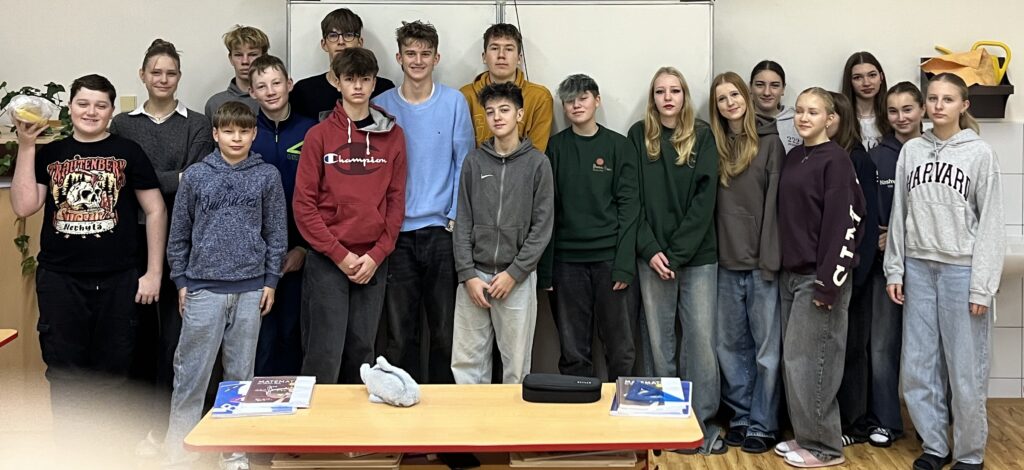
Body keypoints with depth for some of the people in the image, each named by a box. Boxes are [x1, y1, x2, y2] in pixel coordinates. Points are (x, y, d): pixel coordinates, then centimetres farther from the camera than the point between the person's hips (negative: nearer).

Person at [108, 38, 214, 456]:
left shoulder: (198, 125, 6)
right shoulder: (122, 124, 10)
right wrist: (175, 179, -10)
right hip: (134, 238, 1)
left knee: (175, 331, -2)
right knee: (141, 328, 5)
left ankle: (163, 425, 7)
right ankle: (150, 415, 17)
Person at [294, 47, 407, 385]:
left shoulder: (392, 135, 6)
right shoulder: (319, 135, 0)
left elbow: (396, 201, 5)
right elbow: (304, 203, -3)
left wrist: (377, 255, -5)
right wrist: (340, 255, -10)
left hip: (374, 261, 2)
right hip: (327, 260, -2)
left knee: (362, 351, 10)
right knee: (325, 354, -4)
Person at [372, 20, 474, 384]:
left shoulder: (454, 102, 2)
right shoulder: (381, 105, 4)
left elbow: (463, 163, 3)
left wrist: (457, 217, -3)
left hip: (441, 230, -1)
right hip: (396, 232, 1)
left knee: (445, 331, 6)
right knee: (399, 334, 4)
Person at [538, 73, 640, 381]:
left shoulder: (618, 146, 5)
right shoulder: (555, 148, 7)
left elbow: (629, 207, 0)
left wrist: (624, 263, -10)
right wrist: (544, 268, -1)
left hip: (610, 259, -1)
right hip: (567, 260, 1)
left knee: (621, 350, 1)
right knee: (573, 352, 5)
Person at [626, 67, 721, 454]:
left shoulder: (702, 136, 4)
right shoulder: (638, 136, 6)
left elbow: (704, 198, -4)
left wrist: (677, 252, -12)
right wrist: (650, 250, -10)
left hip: (697, 255, -1)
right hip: (652, 256, 1)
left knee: (701, 338, -1)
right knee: (660, 340, 4)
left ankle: (703, 423, 7)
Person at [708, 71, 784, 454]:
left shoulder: (770, 142, -2)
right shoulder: (715, 146, 9)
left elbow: (776, 203, -7)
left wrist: (771, 256, -14)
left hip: (761, 261, -4)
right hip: (726, 262, 4)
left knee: (766, 347, 3)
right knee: (730, 344, 10)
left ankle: (762, 424, 12)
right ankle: (741, 416, 22)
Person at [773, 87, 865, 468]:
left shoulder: (836, 159, -10)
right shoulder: (793, 158, 13)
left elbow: (844, 222, -16)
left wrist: (829, 281, -18)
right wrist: (784, 266, 12)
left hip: (820, 275, -8)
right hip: (791, 273, 8)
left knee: (806, 360, -4)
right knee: (795, 360, 11)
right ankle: (805, 436, 22)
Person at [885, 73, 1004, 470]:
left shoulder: (980, 154, -4)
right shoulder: (911, 151, 7)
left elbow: (991, 223, -6)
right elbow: (899, 214, 10)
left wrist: (982, 285, -10)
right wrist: (894, 270, 5)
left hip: (961, 270, -4)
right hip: (918, 268, 4)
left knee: (965, 369, 2)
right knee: (918, 366, 8)